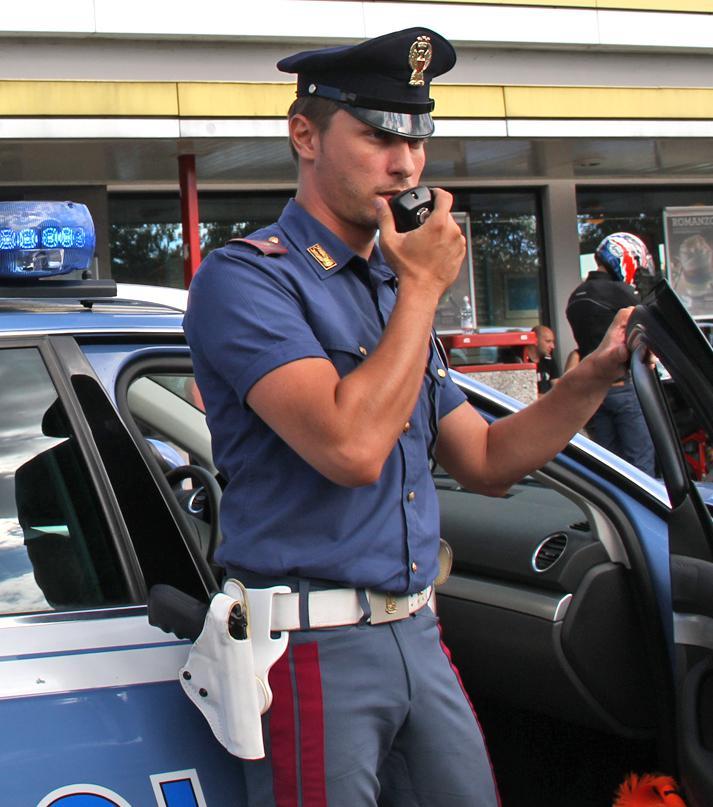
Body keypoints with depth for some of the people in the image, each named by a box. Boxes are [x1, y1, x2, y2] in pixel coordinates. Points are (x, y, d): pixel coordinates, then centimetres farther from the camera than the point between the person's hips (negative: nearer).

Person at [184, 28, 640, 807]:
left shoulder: (394, 289, 16)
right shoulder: (248, 276, -11)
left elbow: (484, 460, 19)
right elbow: (352, 447, -25)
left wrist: (597, 372, 5)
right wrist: (423, 286, -13)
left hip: (418, 636, 8)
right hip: (316, 646, -8)